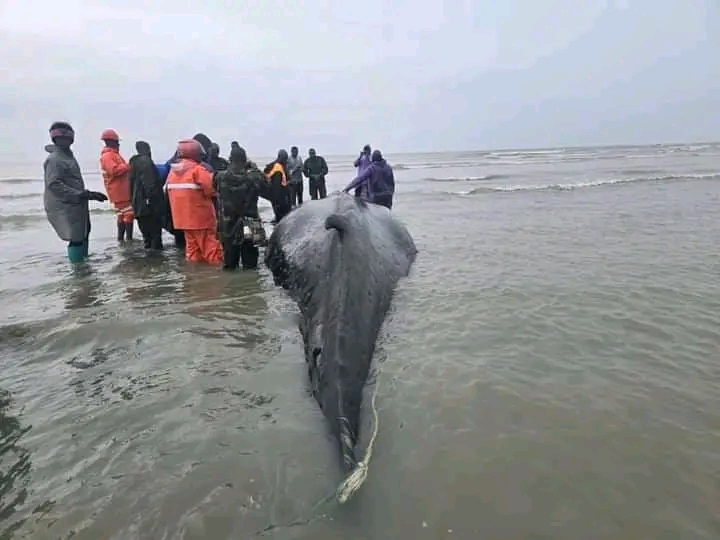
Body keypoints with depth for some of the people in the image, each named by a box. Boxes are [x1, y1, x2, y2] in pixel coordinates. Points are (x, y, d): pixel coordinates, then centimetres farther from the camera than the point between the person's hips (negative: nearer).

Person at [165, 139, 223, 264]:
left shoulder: (173, 171, 10)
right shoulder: (198, 170, -15)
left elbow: (169, 191, 14)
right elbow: (211, 189, -21)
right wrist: (211, 177, -2)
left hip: (183, 217, 7)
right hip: (201, 216, -7)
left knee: (192, 244, 17)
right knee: (210, 244, 0)